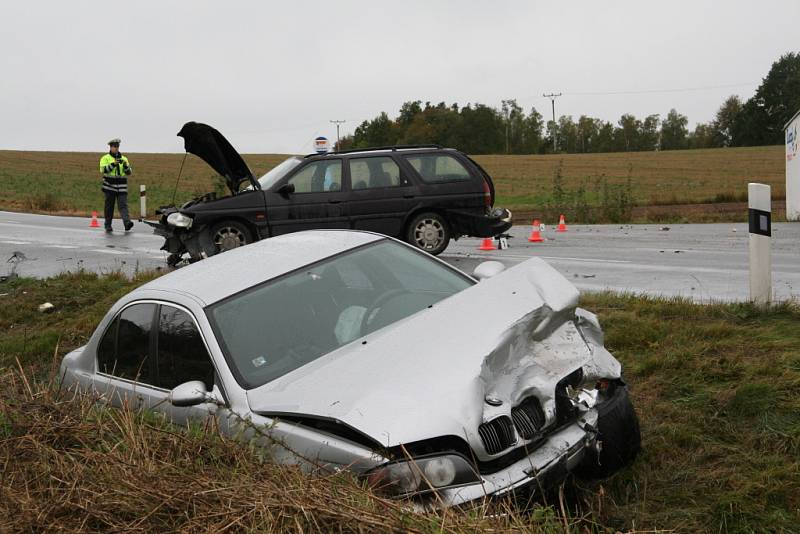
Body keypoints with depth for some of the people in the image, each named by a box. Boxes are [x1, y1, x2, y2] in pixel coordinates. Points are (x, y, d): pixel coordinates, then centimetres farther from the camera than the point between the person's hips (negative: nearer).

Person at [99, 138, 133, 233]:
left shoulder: (124, 159, 13)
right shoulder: (105, 158, 4)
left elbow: (129, 172, 8)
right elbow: (103, 170, -10)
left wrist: (125, 165, -12)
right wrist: (113, 164, -21)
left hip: (122, 187, 2)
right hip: (109, 186, -2)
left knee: (123, 205, -11)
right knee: (109, 207, 4)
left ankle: (127, 222, -26)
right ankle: (108, 226, 13)